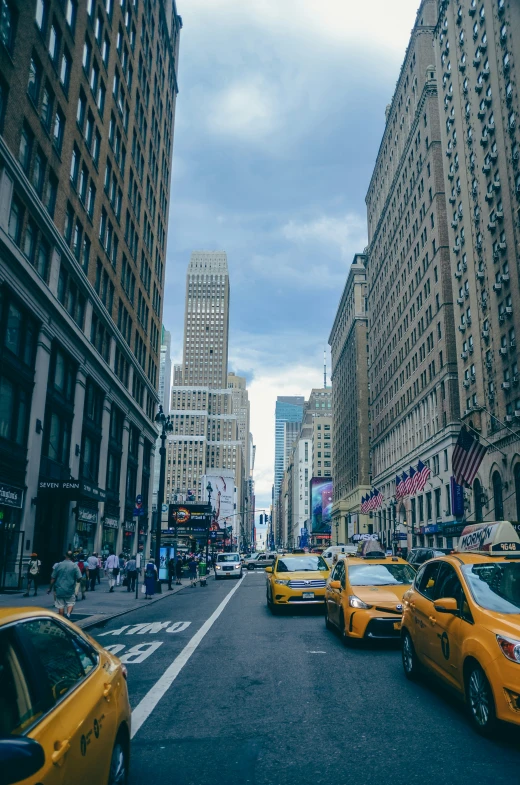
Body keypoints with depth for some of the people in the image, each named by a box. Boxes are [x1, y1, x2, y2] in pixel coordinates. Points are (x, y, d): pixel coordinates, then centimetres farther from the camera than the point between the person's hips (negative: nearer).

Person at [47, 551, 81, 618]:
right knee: (71, 603, 15)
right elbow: (79, 578, -11)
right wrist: (74, 580, 12)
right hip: (70, 590, -1)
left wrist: (50, 588, 11)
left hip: (59, 590, 1)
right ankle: (68, 613, -10)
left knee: (60, 605, 10)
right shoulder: (75, 566, -7)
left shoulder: (58, 565, -2)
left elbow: (53, 578, 0)